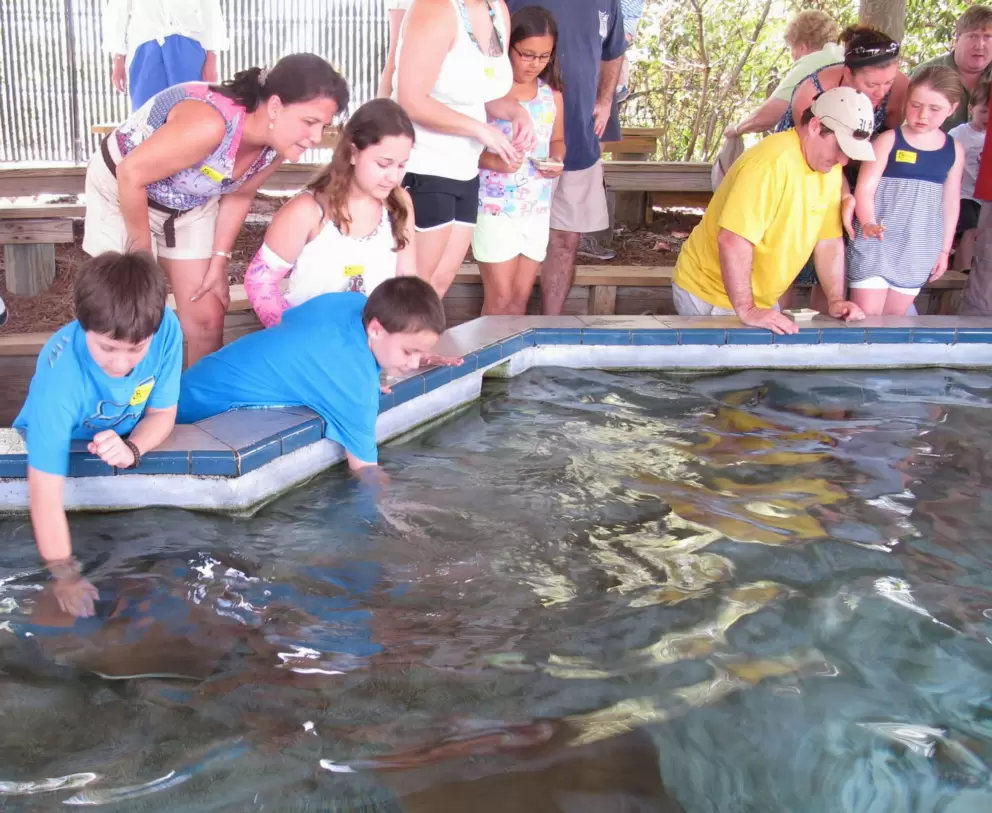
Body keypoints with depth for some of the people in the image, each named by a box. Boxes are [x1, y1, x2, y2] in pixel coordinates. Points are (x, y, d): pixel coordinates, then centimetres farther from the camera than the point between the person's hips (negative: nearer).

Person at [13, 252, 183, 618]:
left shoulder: (166, 328, -30)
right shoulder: (60, 373, -40)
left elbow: (162, 414, -15)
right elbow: (45, 491, -38)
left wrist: (131, 448, -36)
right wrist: (65, 575, -34)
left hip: (125, 450, 2)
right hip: (63, 447, -2)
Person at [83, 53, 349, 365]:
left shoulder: (278, 144, -18)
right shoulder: (210, 125, -41)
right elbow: (131, 174, -32)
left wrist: (219, 261, 0)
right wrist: (141, 250, -19)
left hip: (190, 206, 6)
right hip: (122, 190, -6)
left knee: (207, 319, 7)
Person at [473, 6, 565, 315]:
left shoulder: (552, 94, 6)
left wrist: (557, 159, -3)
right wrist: (493, 161, -29)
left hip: (537, 208, 5)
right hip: (495, 207, -5)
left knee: (520, 298, 10)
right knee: (500, 298, -3)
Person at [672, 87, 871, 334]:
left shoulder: (830, 167, 1)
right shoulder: (772, 162, -25)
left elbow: (829, 240, 4)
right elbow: (732, 241, -31)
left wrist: (836, 300, -4)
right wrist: (746, 311, -31)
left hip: (761, 300, 8)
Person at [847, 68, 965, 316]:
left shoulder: (954, 150, 5)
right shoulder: (889, 140, -6)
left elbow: (951, 203, 12)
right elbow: (864, 188, -10)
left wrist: (944, 249, 12)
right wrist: (868, 224, -27)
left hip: (918, 250, 4)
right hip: (876, 243, -3)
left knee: (895, 318, 11)